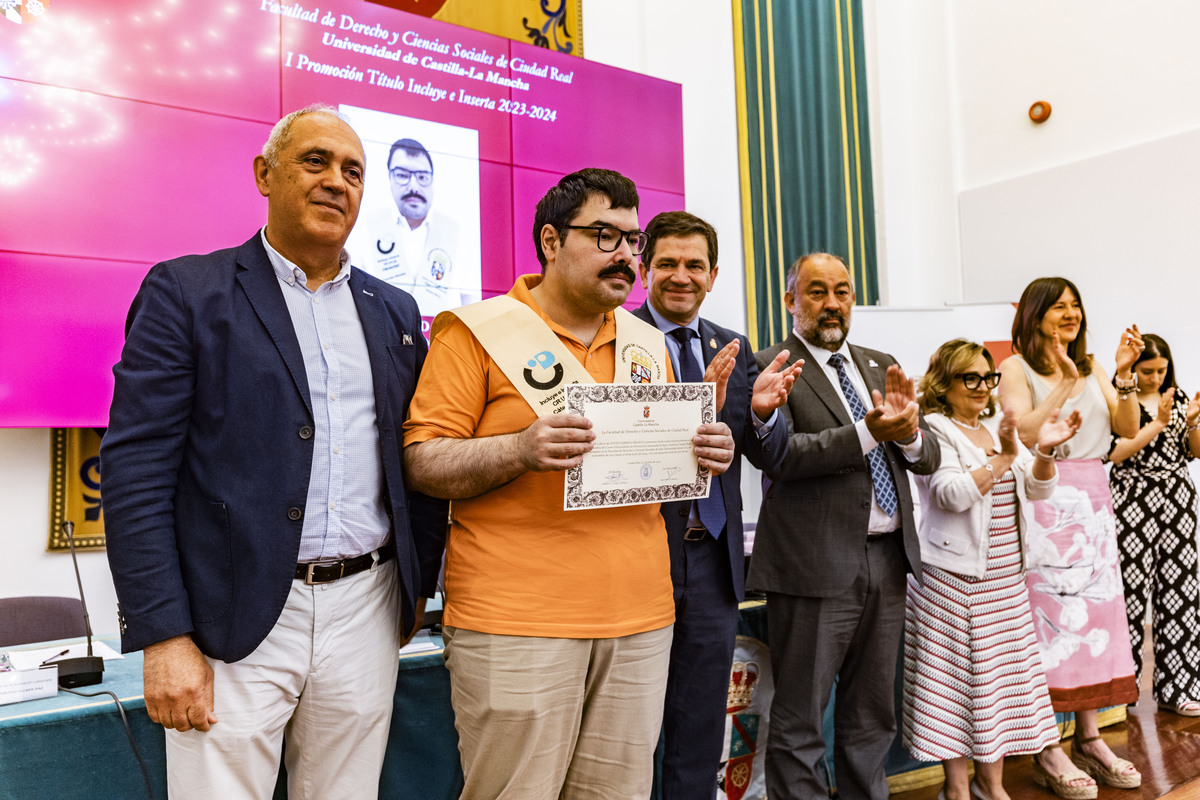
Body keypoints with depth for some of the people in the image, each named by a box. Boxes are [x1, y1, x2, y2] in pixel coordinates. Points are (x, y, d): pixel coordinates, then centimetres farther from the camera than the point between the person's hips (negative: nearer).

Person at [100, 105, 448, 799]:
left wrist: (420, 585, 11)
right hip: (233, 620, -3)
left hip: (367, 612, 4)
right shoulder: (186, 292, -2)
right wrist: (164, 636, -12)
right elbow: (137, 470, -7)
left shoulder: (394, 312, 11)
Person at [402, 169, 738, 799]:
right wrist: (520, 449, -22)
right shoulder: (478, 331, -2)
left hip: (639, 624, 5)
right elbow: (421, 463, -6)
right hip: (515, 626, -5)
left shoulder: (648, 344, 15)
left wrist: (703, 455, 0)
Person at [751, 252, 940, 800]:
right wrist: (868, 434, -27)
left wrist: (909, 429, -13)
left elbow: (928, 459, 9)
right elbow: (777, 454, -19)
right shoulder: (771, 367, -6)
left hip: (887, 559, 7)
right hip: (816, 565, -6)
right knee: (799, 722, 5)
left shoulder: (880, 365, 14)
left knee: (873, 717, 19)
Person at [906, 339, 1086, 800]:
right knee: (956, 675, 0)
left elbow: (1038, 489, 8)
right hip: (954, 579, -7)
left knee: (1001, 674, 11)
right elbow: (952, 494, -19)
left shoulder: (999, 428, 14)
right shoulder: (933, 430, -7)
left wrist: (1044, 451, -10)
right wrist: (1004, 457, -25)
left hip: (1006, 578, 7)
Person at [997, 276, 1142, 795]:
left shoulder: (1091, 369, 15)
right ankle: (1046, 753, 6)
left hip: (1093, 500, 6)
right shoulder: (1017, 368, -2)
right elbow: (1023, 435, -14)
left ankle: (1088, 741, 20)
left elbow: (1127, 429, 7)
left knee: (1095, 611, 8)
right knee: (1047, 618, -4)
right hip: (1044, 501, -6)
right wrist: (1065, 384, -17)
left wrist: (1124, 375, -5)